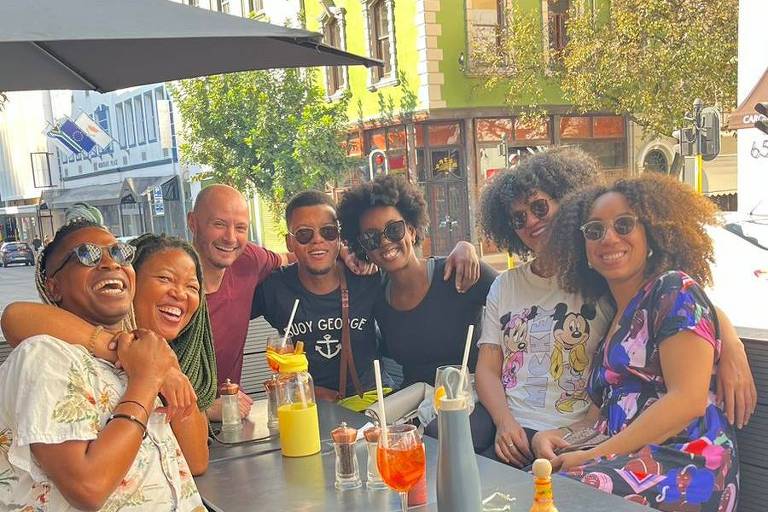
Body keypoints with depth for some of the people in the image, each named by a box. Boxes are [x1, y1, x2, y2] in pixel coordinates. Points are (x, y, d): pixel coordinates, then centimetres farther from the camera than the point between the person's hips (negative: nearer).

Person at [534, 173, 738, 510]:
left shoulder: (675, 290, -3)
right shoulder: (614, 314, 20)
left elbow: (688, 400, -15)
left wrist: (594, 456, -15)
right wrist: (559, 435, -4)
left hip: (683, 464, -6)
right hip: (627, 462, 6)